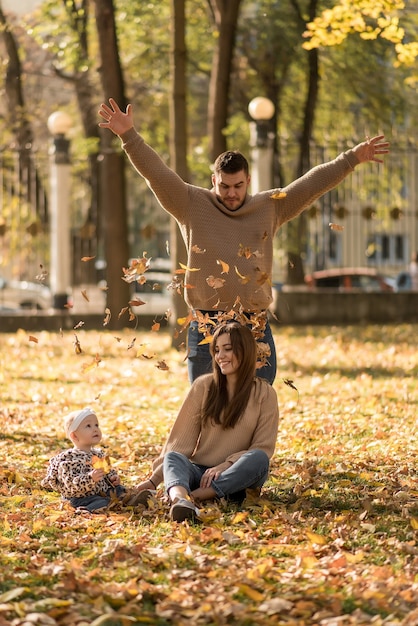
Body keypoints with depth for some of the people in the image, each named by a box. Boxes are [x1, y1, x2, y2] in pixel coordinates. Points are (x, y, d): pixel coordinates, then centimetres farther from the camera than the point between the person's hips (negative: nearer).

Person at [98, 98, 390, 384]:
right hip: (206, 329, -2)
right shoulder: (192, 205, 3)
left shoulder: (271, 208, 9)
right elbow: (157, 173, -6)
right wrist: (129, 136, -16)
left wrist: (352, 159, 4)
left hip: (255, 328, 2)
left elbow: (313, 182, 9)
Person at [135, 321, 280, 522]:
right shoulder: (203, 386, 7)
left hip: (237, 476, -1)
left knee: (259, 459, -32)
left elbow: (263, 447, -2)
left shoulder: (264, 393, 4)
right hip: (200, 470, 1)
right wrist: (154, 479, -6)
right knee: (173, 457, -30)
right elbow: (182, 438, 4)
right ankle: (181, 500, -65)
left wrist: (226, 466, -18)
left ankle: (193, 496, -44)